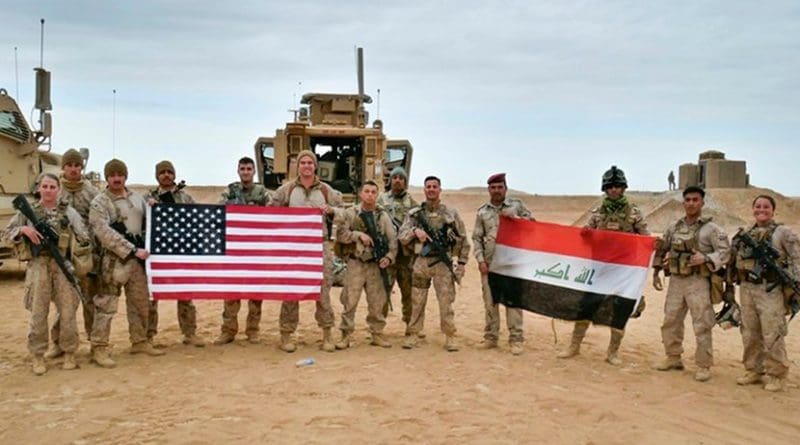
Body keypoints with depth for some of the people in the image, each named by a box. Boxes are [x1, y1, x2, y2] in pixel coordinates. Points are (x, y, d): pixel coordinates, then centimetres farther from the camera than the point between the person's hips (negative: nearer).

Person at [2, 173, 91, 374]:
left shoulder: (69, 211, 6)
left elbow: (84, 237, 3)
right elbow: (6, 234, 7)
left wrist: (88, 260, -6)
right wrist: (23, 229, -10)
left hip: (63, 265, 0)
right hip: (38, 265, 0)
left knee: (68, 310, 1)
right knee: (38, 312, 1)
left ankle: (69, 353, 13)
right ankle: (38, 357, 10)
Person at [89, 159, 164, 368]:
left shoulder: (137, 198, 13)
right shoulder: (99, 203, -6)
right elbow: (105, 233, -16)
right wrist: (132, 250, -19)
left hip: (138, 259, 6)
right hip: (114, 259, -6)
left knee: (141, 302, 13)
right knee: (106, 304, -4)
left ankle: (140, 342, 26)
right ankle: (99, 348, 2)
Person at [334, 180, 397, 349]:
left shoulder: (383, 216, 8)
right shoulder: (349, 214, 3)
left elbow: (393, 239, 6)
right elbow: (340, 234, -7)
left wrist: (389, 256, -7)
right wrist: (359, 234, -17)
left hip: (376, 265, 2)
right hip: (355, 264, -2)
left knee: (377, 302, 7)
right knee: (350, 301, -3)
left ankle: (377, 334, 19)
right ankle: (346, 335, 5)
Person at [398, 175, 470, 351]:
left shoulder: (451, 213, 4)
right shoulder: (414, 213, 6)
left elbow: (463, 239, 8)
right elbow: (402, 237, 3)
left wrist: (461, 262, 2)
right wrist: (415, 231, -17)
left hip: (443, 263, -1)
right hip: (421, 262, 1)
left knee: (446, 302, -2)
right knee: (417, 301, 6)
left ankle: (450, 336, 6)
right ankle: (413, 334, 16)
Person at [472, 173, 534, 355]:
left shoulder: (517, 205, 4)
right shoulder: (482, 212, 8)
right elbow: (476, 238, 7)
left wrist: (516, 219, -11)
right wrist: (480, 260, -3)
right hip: (489, 264, 2)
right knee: (490, 302, 7)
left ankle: (516, 339, 2)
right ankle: (490, 337, 16)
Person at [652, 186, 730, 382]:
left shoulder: (711, 228, -4)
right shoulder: (674, 227, 10)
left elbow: (725, 252, -8)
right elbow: (661, 250, 18)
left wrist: (705, 259, -22)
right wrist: (656, 272, 13)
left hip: (698, 282, -5)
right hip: (676, 280, 5)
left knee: (702, 325, -3)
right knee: (670, 321, 10)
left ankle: (703, 366, 5)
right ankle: (673, 358, 25)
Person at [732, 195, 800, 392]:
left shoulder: (782, 233, -1)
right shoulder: (745, 235, 14)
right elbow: (736, 261, 20)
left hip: (770, 290, -5)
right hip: (747, 289, 5)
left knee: (772, 335, -5)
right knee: (750, 334, 10)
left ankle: (776, 375, 6)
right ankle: (754, 370, 22)